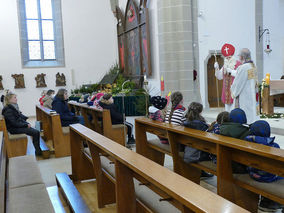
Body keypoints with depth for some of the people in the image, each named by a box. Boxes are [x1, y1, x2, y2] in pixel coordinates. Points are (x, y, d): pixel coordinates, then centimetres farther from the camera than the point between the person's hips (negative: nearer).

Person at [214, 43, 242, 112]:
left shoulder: (238, 64, -3)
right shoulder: (225, 66, 15)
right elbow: (219, 77, 12)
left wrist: (230, 71, -17)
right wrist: (217, 68, -2)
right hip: (227, 90, 6)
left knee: (234, 108, -10)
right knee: (227, 107, 8)